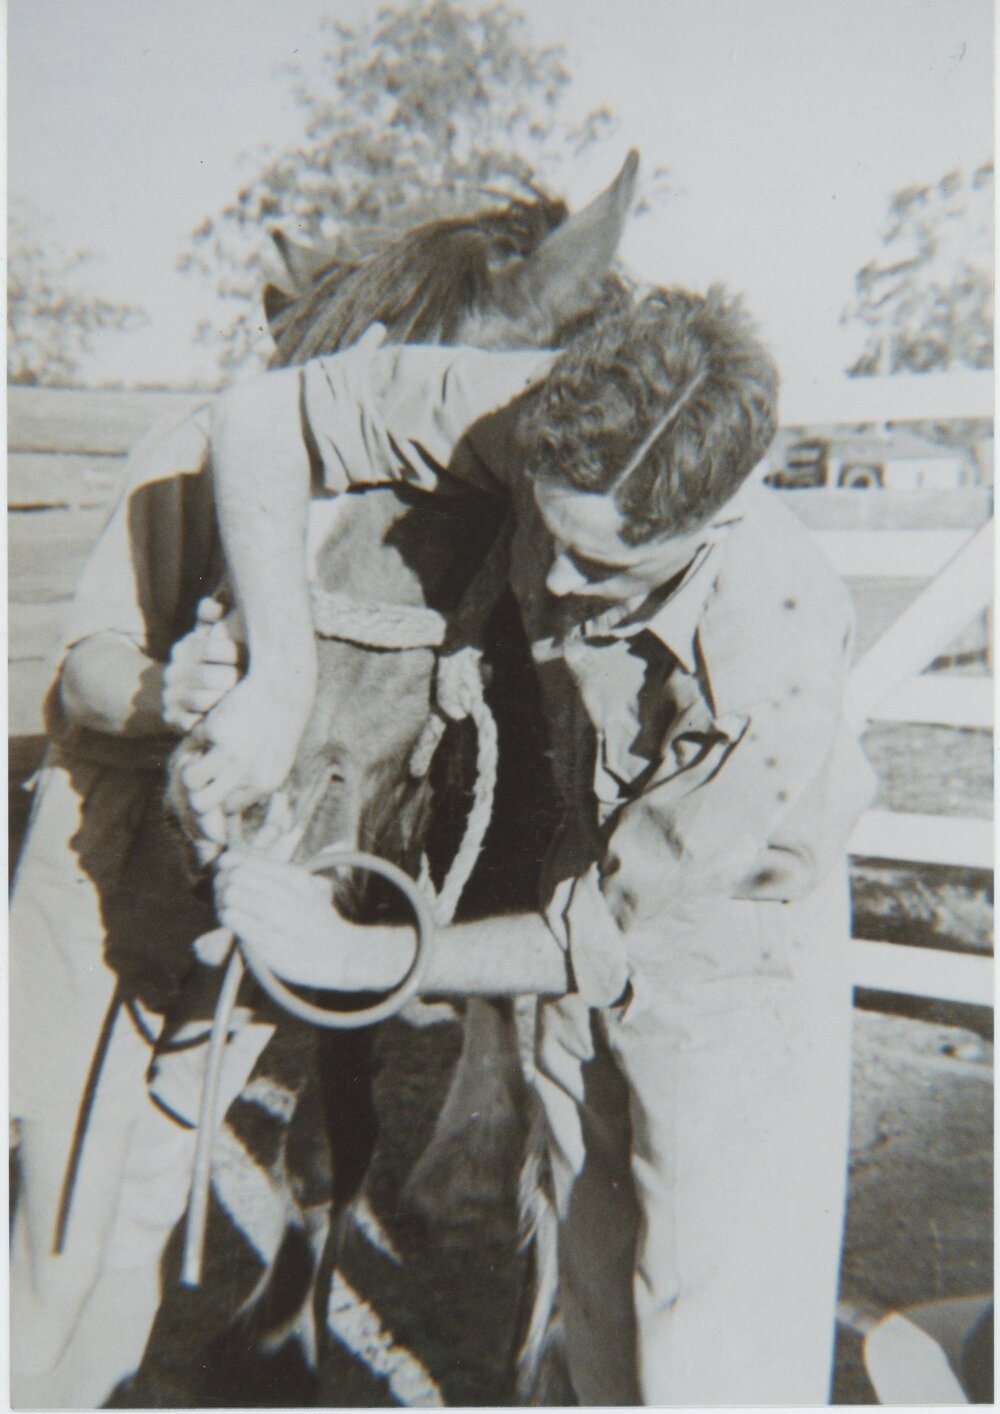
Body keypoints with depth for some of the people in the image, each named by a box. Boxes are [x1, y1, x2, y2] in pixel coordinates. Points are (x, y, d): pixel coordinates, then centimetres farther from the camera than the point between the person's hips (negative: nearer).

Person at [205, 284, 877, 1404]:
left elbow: (607, 939, -25)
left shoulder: (775, 660, -36)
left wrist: (353, 953, -20)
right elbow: (262, 418, -17)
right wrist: (277, 679, -27)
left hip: (729, 949, -4)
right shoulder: (548, 422, -24)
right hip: (591, 893, 5)